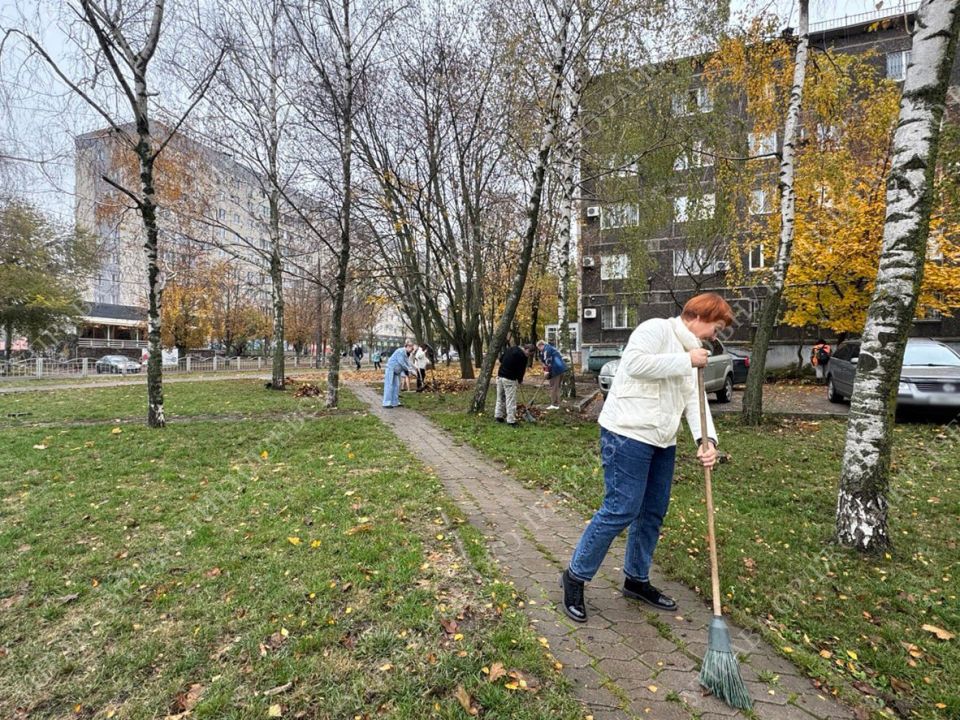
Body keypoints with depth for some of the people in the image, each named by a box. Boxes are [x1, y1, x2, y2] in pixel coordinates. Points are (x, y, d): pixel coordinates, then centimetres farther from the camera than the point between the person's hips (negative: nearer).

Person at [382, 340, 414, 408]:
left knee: (396, 386, 9)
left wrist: (411, 370, -2)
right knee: (389, 386, -9)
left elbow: (407, 363, 11)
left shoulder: (406, 354, 12)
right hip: (390, 369, -10)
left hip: (396, 371, 10)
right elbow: (401, 363, -22)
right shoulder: (400, 351, -19)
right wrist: (408, 369, -14)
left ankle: (395, 402, 15)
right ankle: (386, 403, -8)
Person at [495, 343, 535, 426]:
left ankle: (498, 416, 24)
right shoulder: (523, 356, -13)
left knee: (500, 397, 17)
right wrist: (520, 381, 8)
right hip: (509, 379, -8)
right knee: (510, 400, -3)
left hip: (500, 376, 8)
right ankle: (511, 421, 0)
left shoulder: (510, 349, 11)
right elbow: (521, 370, -8)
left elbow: (500, 359, 18)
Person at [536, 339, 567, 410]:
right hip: (562, 368, 10)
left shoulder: (546, 349, -6)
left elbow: (548, 361, -15)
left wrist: (547, 371, -9)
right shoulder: (551, 348, 25)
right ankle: (557, 404, 20)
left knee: (553, 387, -3)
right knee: (557, 387, 16)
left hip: (556, 369, -10)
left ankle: (554, 404, 0)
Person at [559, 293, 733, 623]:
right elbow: (635, 363, -25)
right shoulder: (657, 328, -6)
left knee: (653, 512, 15)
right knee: (620, 511, -8)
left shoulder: (689, 354, 20)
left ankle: (636, 580, 32)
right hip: (628, 434, -10)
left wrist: (707, 439, -7)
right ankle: (575, 577, 9)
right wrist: (686, 361, -15)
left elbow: (695, 401, 10)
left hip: (662, 442, 10)